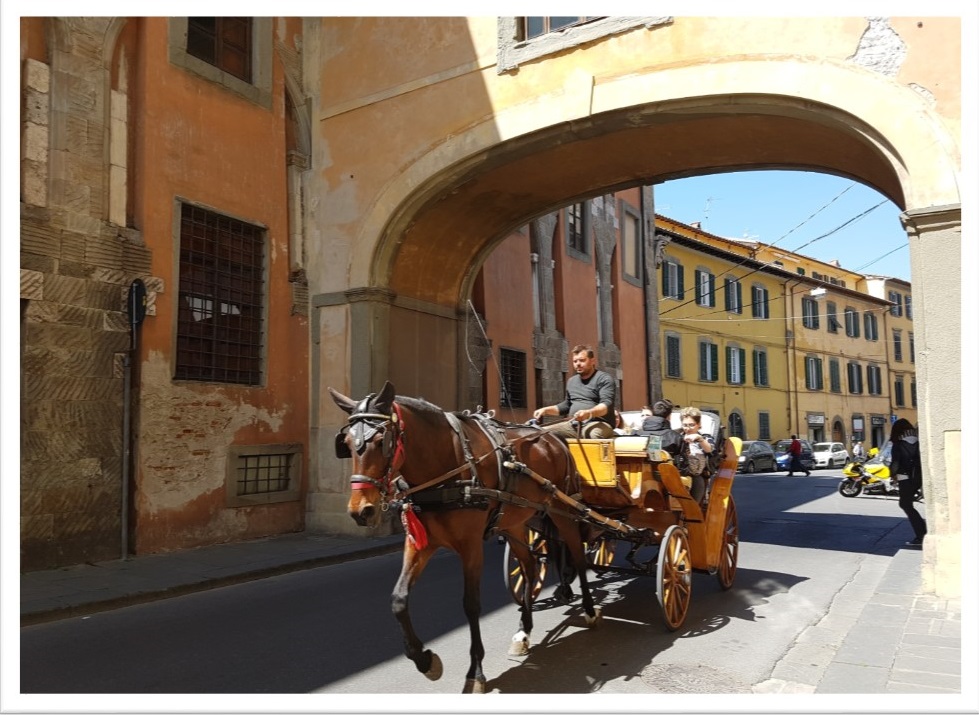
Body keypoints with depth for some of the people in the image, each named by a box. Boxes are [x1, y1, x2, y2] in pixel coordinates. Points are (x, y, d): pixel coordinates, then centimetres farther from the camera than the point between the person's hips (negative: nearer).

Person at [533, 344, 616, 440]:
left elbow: (607, 405, -16)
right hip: (573, 425, 7)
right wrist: (545, 410, 18)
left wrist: (589, 413, -35)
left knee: (593, 434, -41)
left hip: (598, 424, -7)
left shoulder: (604, 379, -2)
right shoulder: (571, 380, 22)